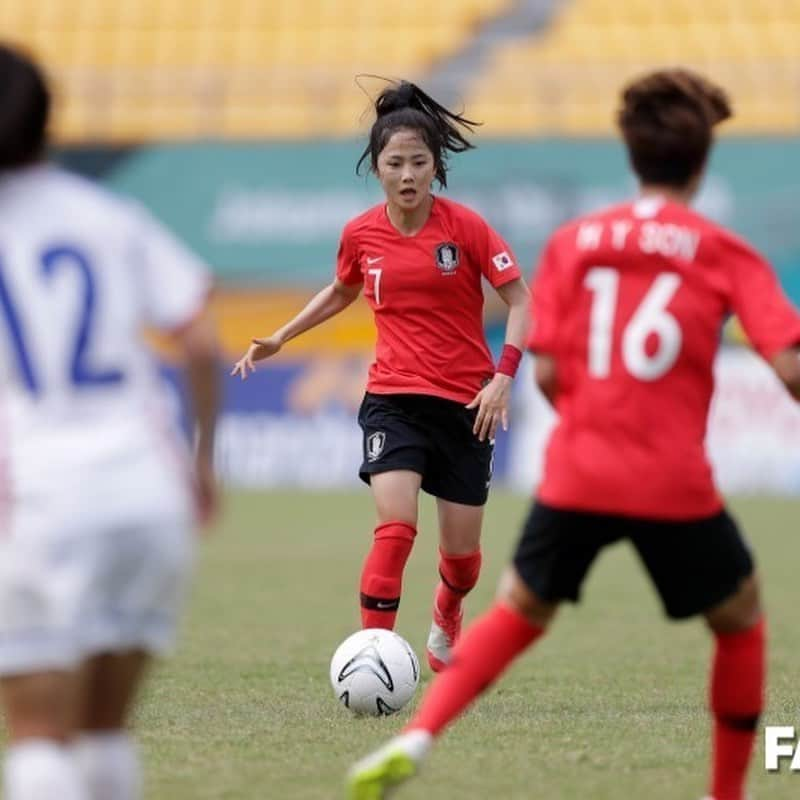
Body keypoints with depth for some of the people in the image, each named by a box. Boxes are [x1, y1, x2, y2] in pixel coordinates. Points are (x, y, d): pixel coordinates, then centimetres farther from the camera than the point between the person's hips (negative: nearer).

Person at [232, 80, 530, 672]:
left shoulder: (464, 227, -10)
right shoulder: (361, 234, -1)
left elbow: (520, 299, -6)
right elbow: (343, 291, 21)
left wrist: (504, 375, -17)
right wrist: (280, 338, 17)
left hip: (465, 404, -1)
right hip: (393, 399, 1)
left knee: (462, 551, 10)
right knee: (395, 528, -22)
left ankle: (447, 615, 45)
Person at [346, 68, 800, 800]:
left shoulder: (573, 242, 8)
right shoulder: (726, 254, 1)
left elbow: (547, 374, 3)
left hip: (577, 473, 2)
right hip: (676, 484, -2)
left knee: (517, 614, 19)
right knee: (741, 621, 21)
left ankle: (415, 740, -2)